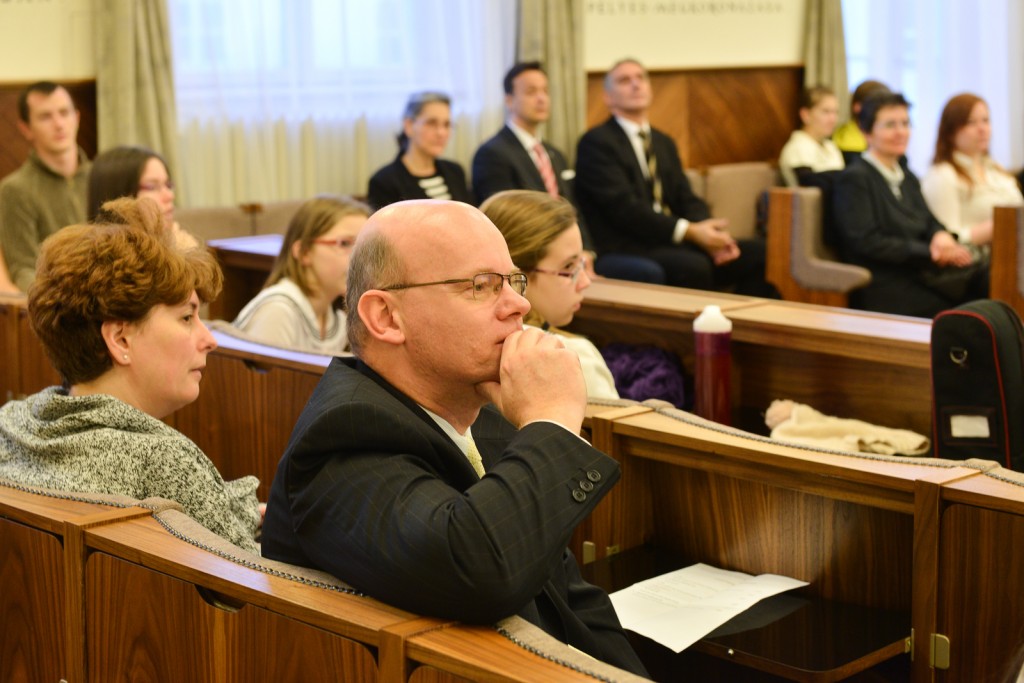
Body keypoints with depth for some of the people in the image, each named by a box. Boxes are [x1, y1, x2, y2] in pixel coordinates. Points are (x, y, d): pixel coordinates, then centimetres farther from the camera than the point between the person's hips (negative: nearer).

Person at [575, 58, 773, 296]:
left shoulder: (664, 142, 22)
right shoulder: (595, 142, -4)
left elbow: (686, 199, 15)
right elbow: (624, 207, -15)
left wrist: (710, 234, -8)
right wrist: (689, 232, -21)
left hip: (670, 243, 8)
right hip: (625, 249, -8)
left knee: (758, 252, -11)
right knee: (693, 266, -36)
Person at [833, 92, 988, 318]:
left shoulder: (907, 177, 22)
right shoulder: (854, 178, -4)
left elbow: (930, 222, 16)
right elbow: (865, 242, -12)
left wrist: (942, 236, -10)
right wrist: (930, 252, -16)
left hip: (920, 274, 7)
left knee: (987, 278, -20)